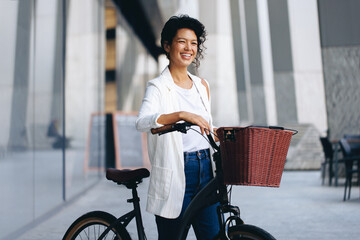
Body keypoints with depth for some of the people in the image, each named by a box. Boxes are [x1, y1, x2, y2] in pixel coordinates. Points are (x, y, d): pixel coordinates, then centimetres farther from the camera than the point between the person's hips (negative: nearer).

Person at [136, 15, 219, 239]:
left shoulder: (202, 85, 13)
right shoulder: (158, 87, -6)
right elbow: (142, 122, -26)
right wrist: (182, 115, -38)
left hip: (205, 172, 5)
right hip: (174, 175, -5)